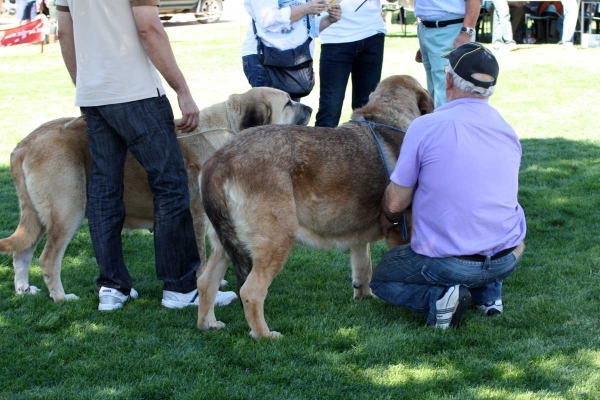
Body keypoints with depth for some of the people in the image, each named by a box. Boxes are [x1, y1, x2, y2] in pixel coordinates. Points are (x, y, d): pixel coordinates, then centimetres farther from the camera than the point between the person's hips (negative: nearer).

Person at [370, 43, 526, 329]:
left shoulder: (426, 127, -13)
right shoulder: (508, 130, 3)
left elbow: (396, 203, -9)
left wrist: (387, 218, 17)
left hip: (447, 262, -5)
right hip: (507, 260, 5)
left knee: (382, 280, 23)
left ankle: (437, 298, -5)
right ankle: (489, 292, 18)